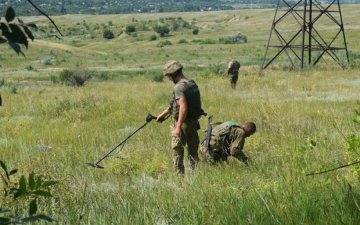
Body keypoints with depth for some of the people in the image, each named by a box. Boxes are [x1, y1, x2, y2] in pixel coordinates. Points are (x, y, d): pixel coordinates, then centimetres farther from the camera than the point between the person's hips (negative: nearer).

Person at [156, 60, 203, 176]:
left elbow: (183, 107, -30)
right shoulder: (193, 84, 9)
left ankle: (180, 175, 7)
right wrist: (163, 114, 24)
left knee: (177, 150, 6)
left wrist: (178, 127, -29)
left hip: (183, 123, -8)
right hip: (194, 122, 8)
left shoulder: (179, 87, -20)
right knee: (193, 150, 14)